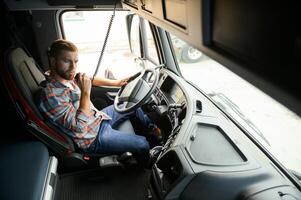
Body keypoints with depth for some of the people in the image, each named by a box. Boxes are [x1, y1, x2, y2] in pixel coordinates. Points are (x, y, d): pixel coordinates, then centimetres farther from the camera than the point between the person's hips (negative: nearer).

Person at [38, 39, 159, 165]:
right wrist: (85, 92, -33)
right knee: (142, 144, -10)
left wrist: (115, 83, 12)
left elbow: (91, 79, 15)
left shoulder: (67, 77, -5)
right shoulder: (51, 94, -30)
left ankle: (153, 129, 37)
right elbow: (79, 127, -34)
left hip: (98, 118, 9)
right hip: (93, 138, -9)